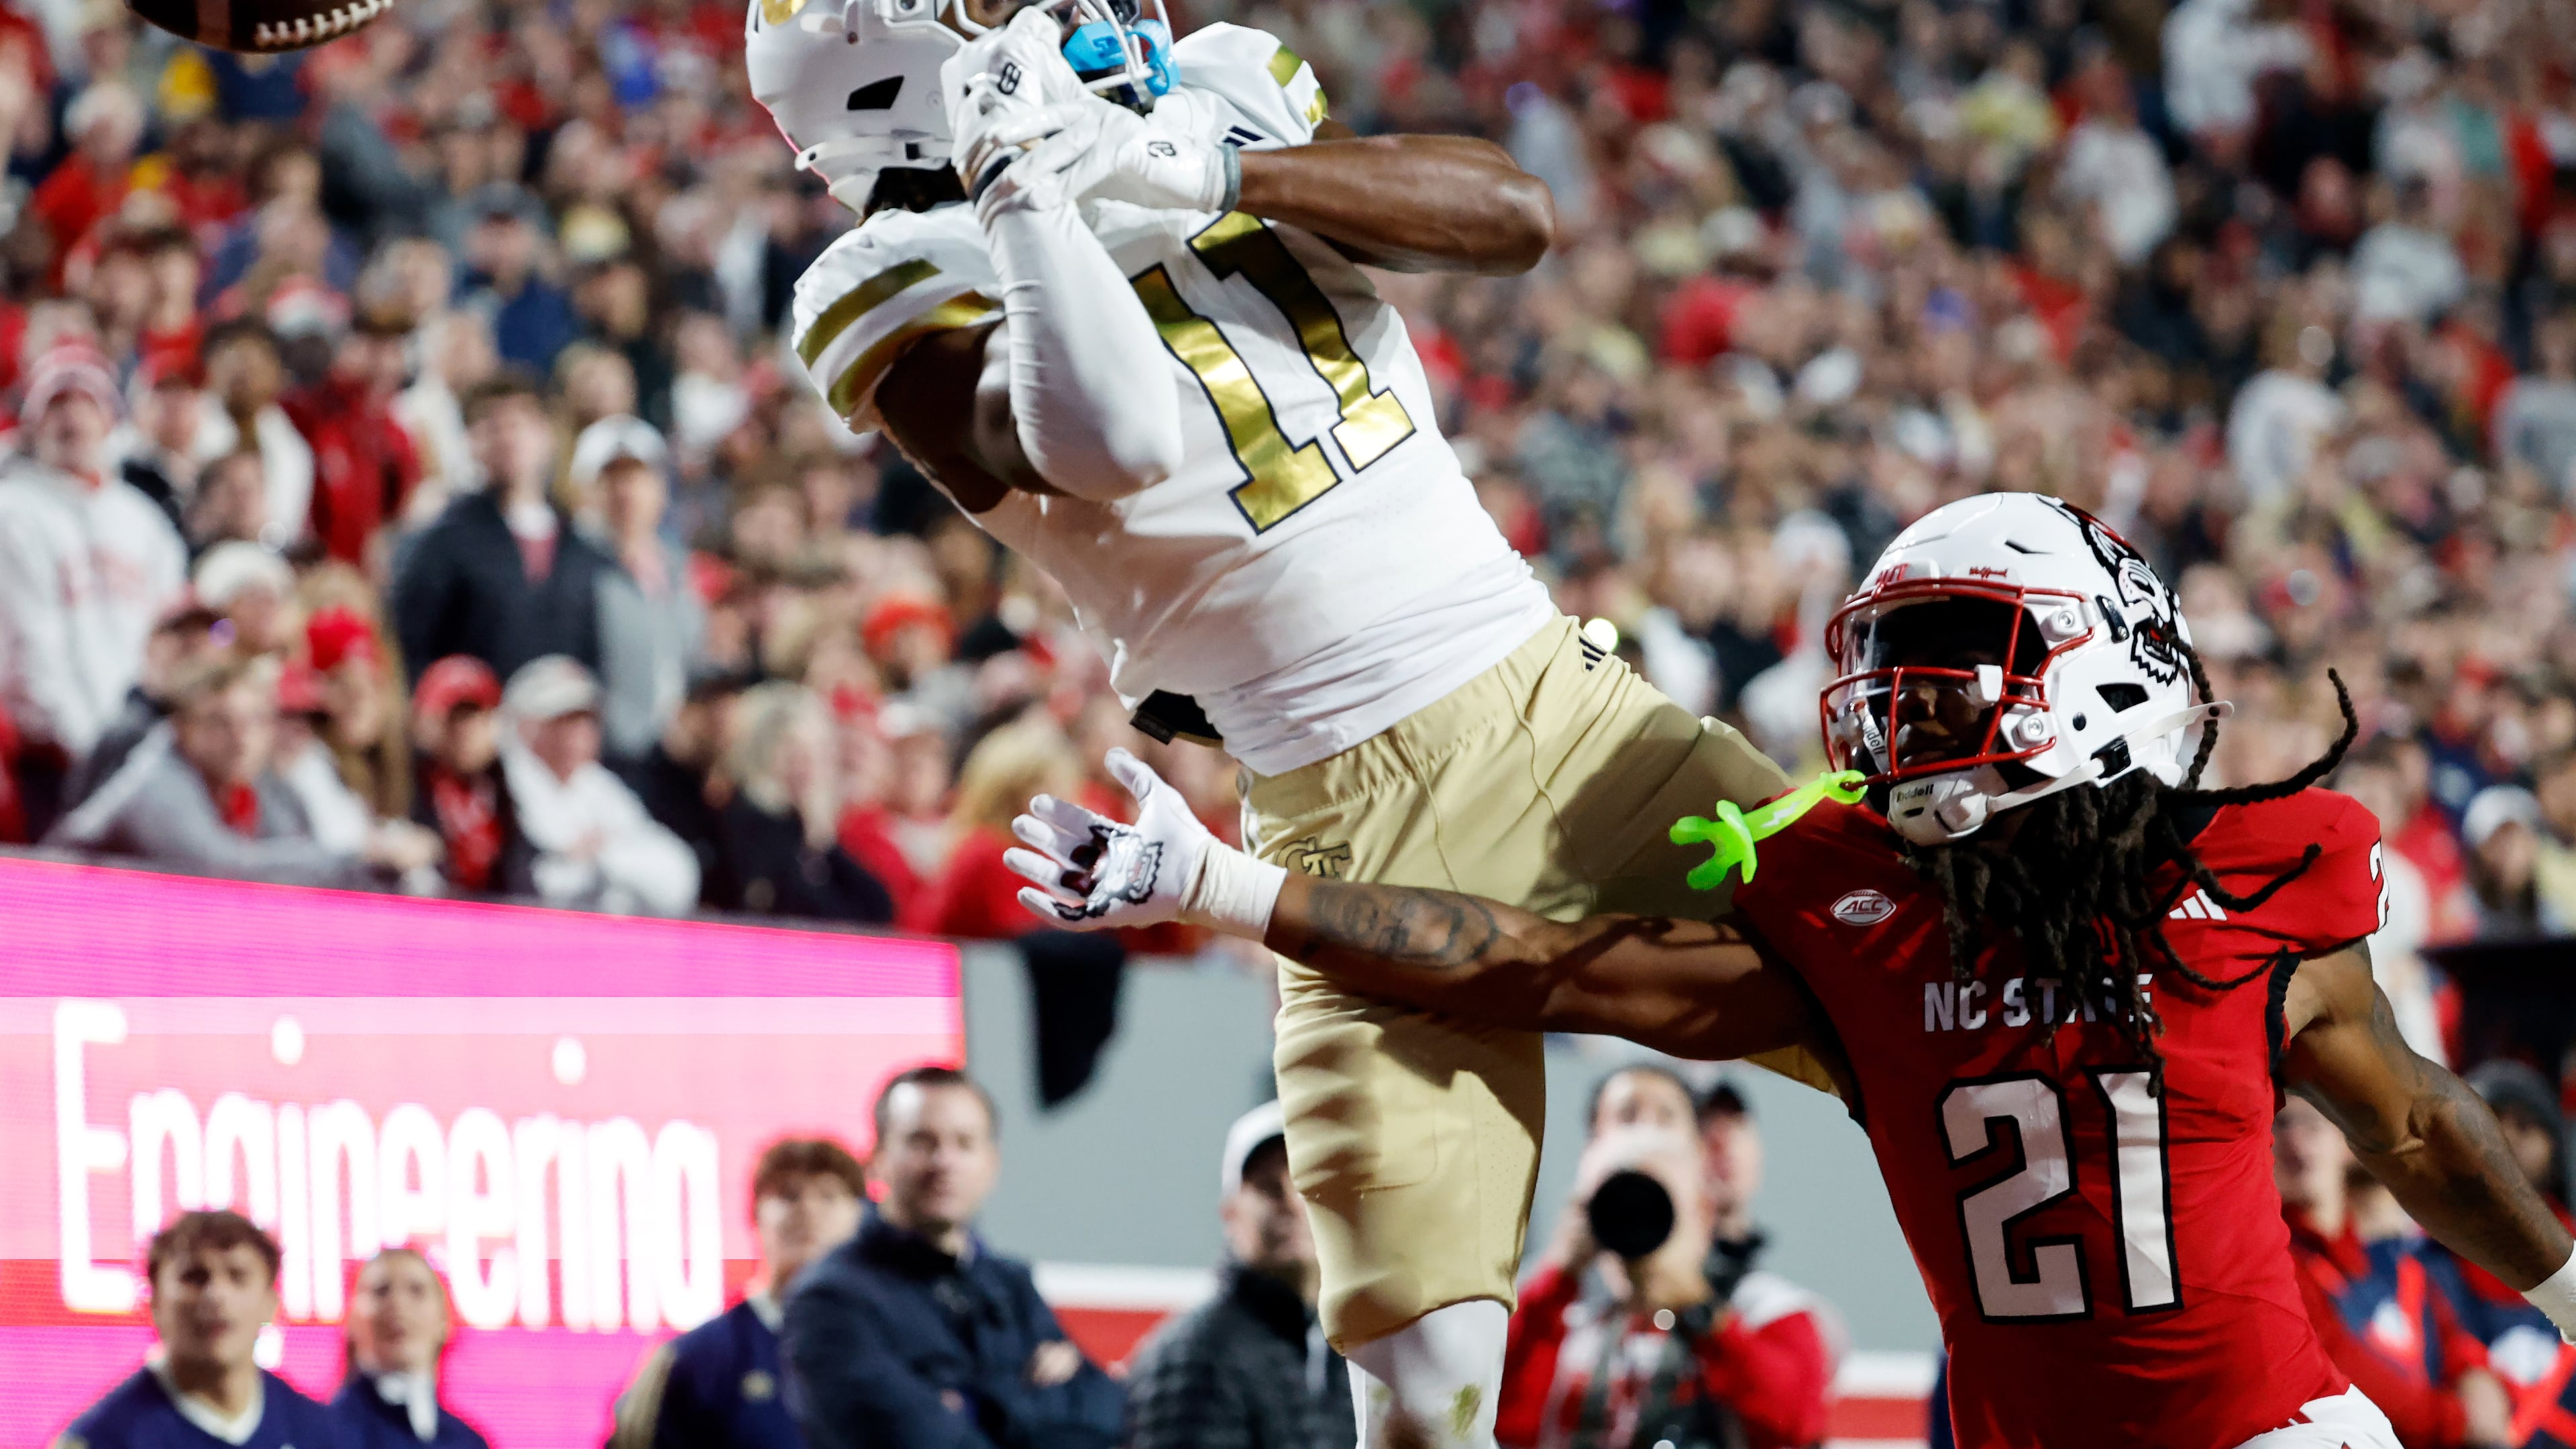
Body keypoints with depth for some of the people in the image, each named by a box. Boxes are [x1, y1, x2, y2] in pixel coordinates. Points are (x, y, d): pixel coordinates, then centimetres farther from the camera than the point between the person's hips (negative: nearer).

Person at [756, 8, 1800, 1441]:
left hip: (1559, 688, 5)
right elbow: (1111, 444, -24)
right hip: (1366, 825, -5)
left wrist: (1204, 167, -14)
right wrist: (1023, 184, -18)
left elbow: (1516, 217, -4)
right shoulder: (905, 281, -5)